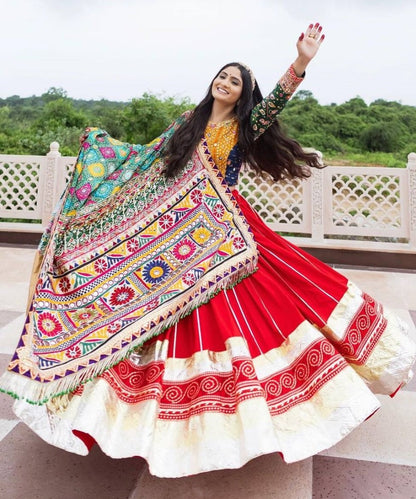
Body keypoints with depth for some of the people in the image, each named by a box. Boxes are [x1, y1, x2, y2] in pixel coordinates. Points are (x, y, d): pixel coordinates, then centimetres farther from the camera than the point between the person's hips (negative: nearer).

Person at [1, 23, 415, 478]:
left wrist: (301, 61, -34)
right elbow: (147, 156, 20)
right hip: (180, 234, 3)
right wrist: (101, 144, 27)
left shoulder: (246, 127, 2)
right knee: (189, 322, 6)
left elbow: (275, 102, -18)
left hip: (224, 231, -2)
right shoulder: (188, 121, 11)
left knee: (246, 311, -3)